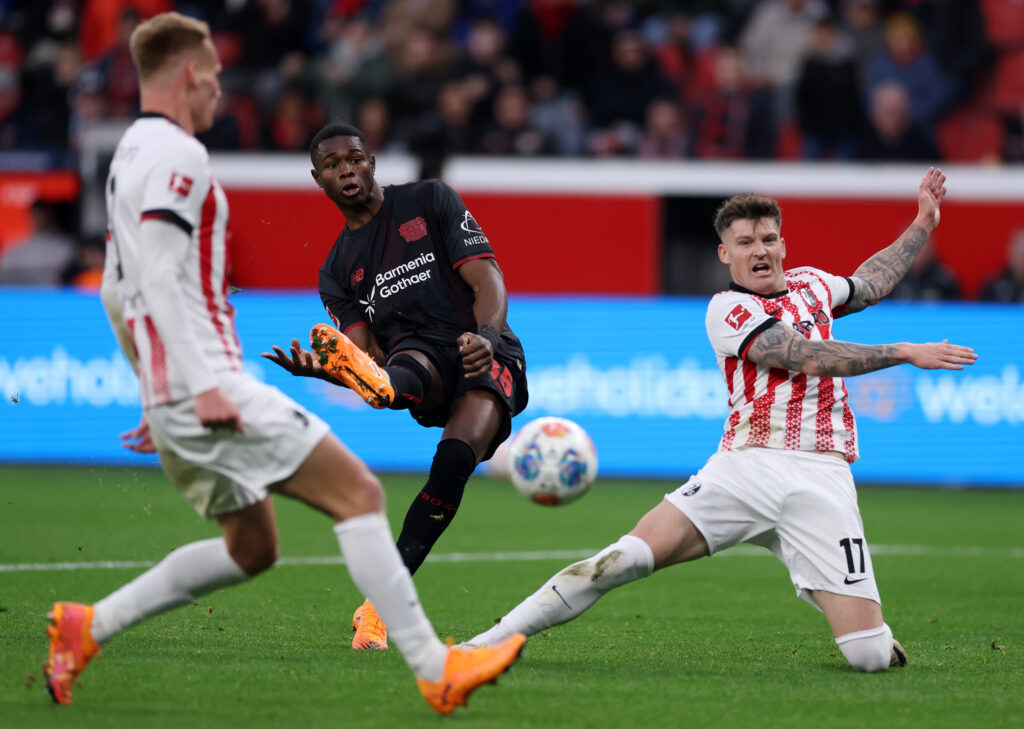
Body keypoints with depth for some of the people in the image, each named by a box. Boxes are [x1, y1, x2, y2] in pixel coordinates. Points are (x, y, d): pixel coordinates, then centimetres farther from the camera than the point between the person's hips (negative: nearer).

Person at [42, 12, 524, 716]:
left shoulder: (132, 155, 20)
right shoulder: (176, 153, -10)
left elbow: (115, 293, 25)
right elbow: (160, 276, -21)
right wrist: (202, 386, -26)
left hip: (174, 401, 10)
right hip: (207, 387, -10)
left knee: (251, 550, 18)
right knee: (358, 493, -9)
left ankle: (87, 628, 14)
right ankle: (436, 669, -12)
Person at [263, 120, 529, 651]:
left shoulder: (429, 201, 8)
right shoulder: (336, 272, 17)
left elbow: (487, 278, -2)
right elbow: (367, 350, 4)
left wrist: (486, 335, -23)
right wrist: (322, 371, -20)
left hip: (486, 355, -2)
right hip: (417, 358, 2)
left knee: (456, 458, -30)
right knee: (409, 364, -36)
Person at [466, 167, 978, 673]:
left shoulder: (810, 285, 20)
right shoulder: (728, 310, 1)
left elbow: (870, 284, 44)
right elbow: (811, 358, -11)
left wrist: (922, 224, 47)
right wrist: (904, 353, -11)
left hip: (821, 479, 3)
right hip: (747, 464, -3)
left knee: (869, 657, -11)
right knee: (629, 557, -21)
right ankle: (497, 639, -10)